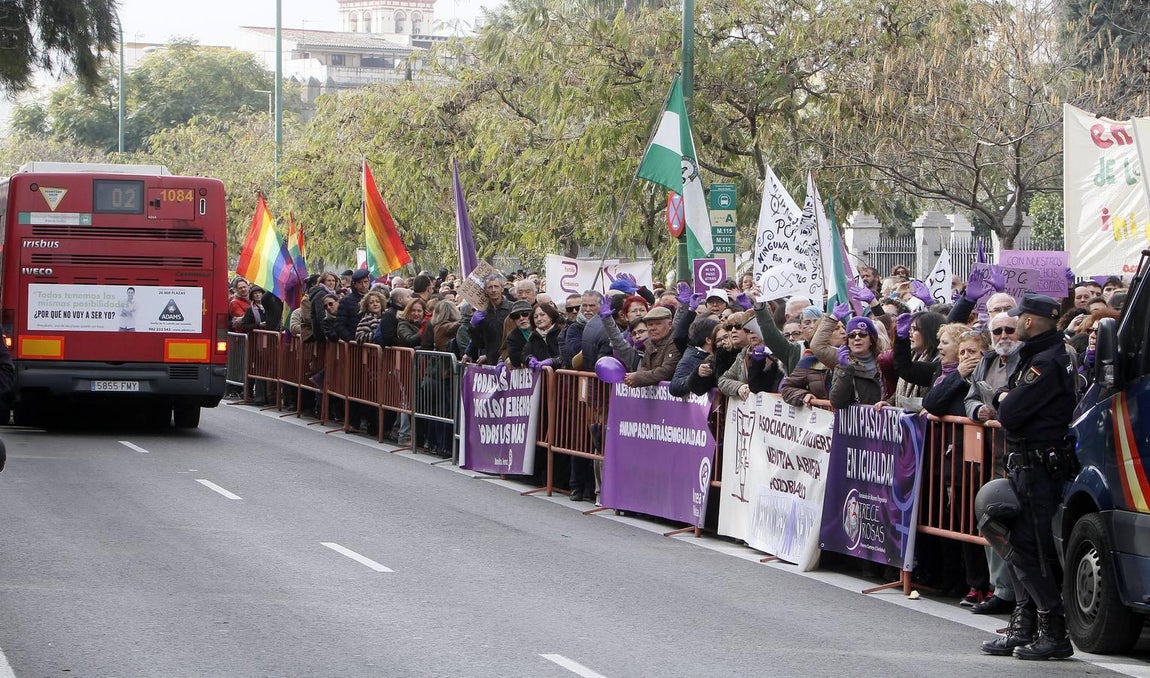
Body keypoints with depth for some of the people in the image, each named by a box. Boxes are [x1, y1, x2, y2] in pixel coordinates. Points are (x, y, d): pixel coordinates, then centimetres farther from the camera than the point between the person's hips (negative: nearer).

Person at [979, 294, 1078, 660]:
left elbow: (1010, 413, -22)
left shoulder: (1047, 363, -17)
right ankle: (1024, 629, 19)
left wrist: (1005, 402, -1)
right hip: (1024, 465, 11)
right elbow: (1002, 396, 19)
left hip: (1038, 467, -11)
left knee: (1030, 549, -11)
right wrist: (1006, 397, -2)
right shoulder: (1031, 357, 17)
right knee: (1020, 547, 13)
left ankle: (1054, 634, -10)